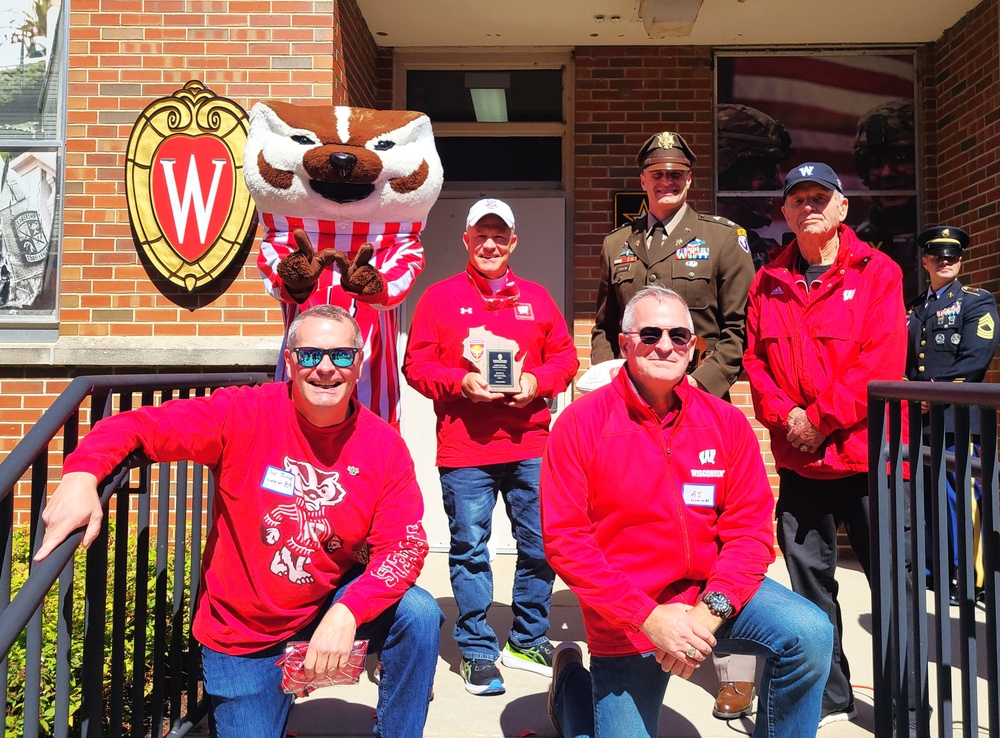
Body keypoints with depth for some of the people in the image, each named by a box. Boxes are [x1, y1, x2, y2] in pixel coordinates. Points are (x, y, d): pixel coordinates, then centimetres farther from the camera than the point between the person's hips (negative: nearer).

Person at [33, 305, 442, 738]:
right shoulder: (243, 414, -17)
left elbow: (405, 546, -14)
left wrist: (346, 613, -30)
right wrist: (81, 475, -38)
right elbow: (136, 426, -17)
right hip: (240, 633, 0)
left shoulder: (384, 446, -12)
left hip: (325, 612, 1)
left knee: (419, 614, -21)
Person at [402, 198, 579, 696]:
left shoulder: (536, 298, 13)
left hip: (531, 447, 3)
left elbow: (565, 357, 11)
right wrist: (461, 383, -15)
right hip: (463, 450, -2)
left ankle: (528, 641, 26)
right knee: (469, 550, 4)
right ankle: (478, 651, 19)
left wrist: (536, 381, -8)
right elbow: (416, 365, 1)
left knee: (540, 545, 7)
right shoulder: (440, 297, 5)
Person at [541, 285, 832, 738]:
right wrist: (648, 616, -21)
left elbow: (751, 528, -5)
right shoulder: (581, 423, -12)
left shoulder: (726, 421, -4)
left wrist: (711, 611, -20)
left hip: (712, 588, 2)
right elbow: (564, 538, -15)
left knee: (810, 634, -20)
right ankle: (572, 684, 37)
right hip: (625, 615, -2)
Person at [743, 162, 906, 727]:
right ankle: (829, 696, 28)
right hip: (798, 458, 4)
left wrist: (821, 417, -15)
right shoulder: (769, 282, 10)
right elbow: (755, 360, 7)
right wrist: (783, 414, -10)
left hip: (868, 453, -3)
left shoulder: (877, 272, -2)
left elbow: (882, 362, -11)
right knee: (810, 577, 11)